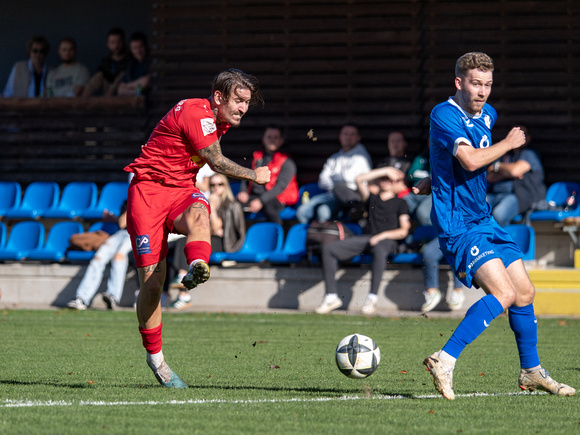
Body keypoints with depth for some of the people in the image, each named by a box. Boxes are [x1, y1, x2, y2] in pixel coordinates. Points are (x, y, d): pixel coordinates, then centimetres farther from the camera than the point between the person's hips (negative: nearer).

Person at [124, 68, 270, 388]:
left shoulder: (218, 119, 12)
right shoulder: (197, 113, -16)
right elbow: (216, 162, -10)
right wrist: (255, 176, 3)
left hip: (182, 190, 7)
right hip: (149, 190, -7)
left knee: (198, 214, -34)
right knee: (151, 283, -9)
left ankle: (197, 267, -63)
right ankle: (154, 357, 6)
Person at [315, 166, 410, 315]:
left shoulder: (400, 203, 15)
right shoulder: (372, 199, 27)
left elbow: (403, 231, 3)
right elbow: (360, 179, 14)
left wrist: (384, 235, -14)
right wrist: (386, 170, 17)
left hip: (389, 240, -4)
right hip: (367, 238, 4)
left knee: (379, 250, -44)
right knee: (328, 248, -17)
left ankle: (372, 298, -47)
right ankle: (331, 296, -21)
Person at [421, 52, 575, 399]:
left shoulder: (486, 115, 10)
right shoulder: (444, 115, -16)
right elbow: (470, 160, -30)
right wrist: (510, 143, -16)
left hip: (484, 219, 9)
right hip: (458, 225, -9)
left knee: (525, 292, 12)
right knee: (503, 293, -23)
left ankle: (532, 372, 27)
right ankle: (445, 361, -24)